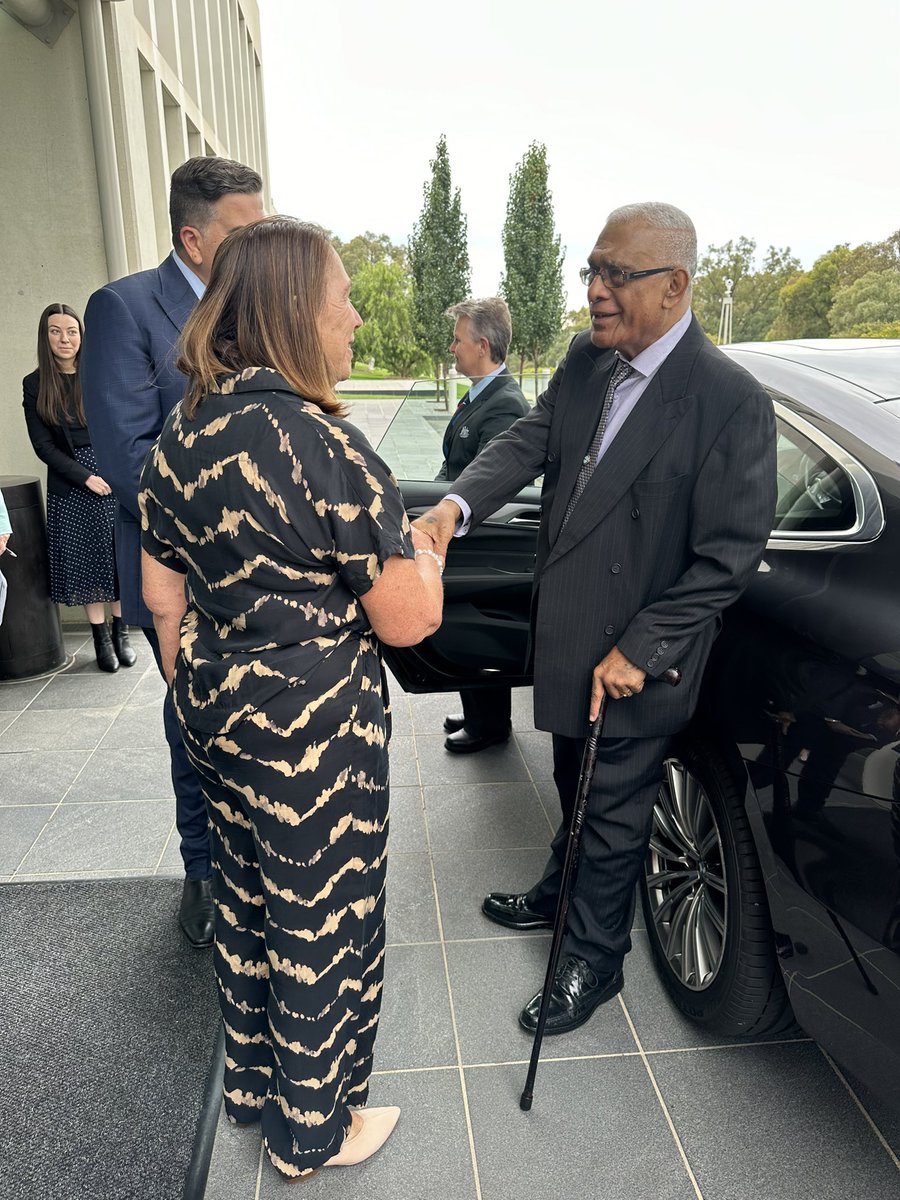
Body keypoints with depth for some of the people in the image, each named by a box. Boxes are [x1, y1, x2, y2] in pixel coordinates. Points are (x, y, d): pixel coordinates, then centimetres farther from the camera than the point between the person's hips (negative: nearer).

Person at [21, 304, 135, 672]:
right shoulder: (34, 385, 4)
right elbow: (43, 445, 0)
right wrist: (85, 477, -10)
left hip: (113, 476, 0)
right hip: (70, 486, 0)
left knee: (119, 557, 3)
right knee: (83, 561, 4)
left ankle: (121, 634, 15)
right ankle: (101, 639, 14)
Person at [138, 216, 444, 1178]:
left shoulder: (180, 435, 1)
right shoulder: (325, 447, -23)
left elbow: (164, 598, 8)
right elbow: (409, 620, -19)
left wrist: (197, 695, 20)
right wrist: (421, 550, 1)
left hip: (217, 712, 8)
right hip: (315, 734, -8)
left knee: (244, 902, 25)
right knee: (322, 924, 14)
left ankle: (253, 1086, 49)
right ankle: (313, 1133, 38)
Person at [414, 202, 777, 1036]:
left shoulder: (731, 401, -20)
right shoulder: (585, 360, 0)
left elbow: (730, 555, -19)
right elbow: (530, 440, -1)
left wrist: (638, 651, -20)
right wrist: (458, 503, -21)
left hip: (634, 663, -6)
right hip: (566, 637, 6)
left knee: (613, 812, 13)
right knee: (576, 787, 27)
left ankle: (592, 960, 37)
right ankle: (561, 893, 53)